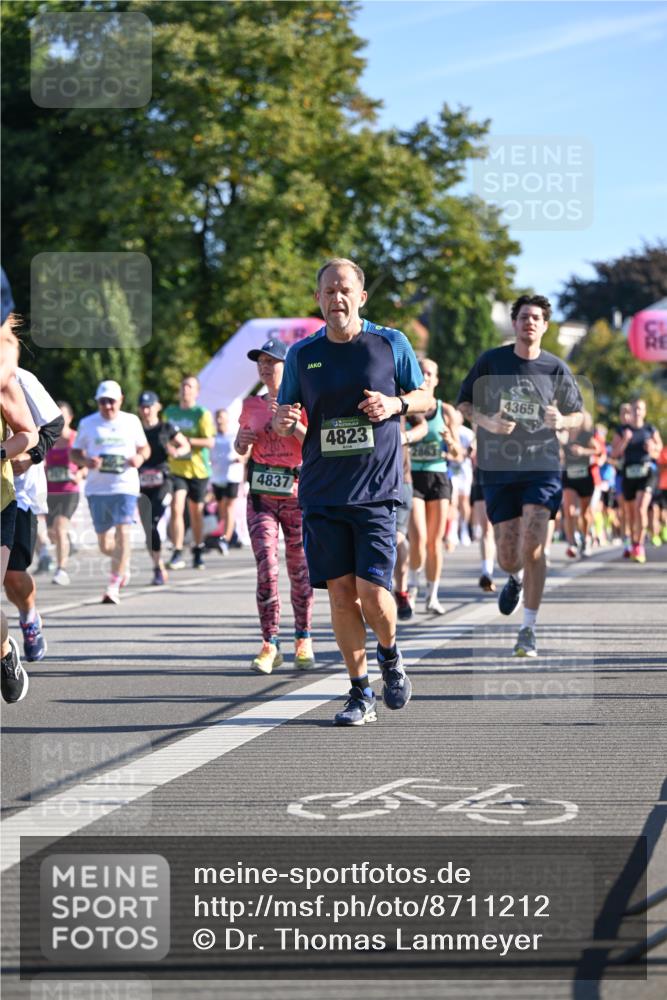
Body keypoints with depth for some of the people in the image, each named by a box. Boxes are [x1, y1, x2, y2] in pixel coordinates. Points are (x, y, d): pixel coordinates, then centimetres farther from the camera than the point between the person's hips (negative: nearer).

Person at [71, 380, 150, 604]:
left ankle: (113, 586, -14)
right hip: (96, 489, 1)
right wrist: (86, 461, -12)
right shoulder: (88, 424, 6)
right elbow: (74, 452, 10)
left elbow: (144, 447, 17)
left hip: (125, 486, -1)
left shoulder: (132, 421, 7)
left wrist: (140, 457, -6)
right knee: (104, 544, 5)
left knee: (122, 533, -17)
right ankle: (123, 563, 40)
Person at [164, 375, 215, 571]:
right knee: (176, 509, -14)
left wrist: (187, 441, -23)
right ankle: (177, 553, -15)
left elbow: (210, 442, -12)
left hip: (197, 470, -2)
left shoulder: (202, 414, -5)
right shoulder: (170, 412, 9)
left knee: (196, 512, 10)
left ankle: (198, 551, 26)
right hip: (176, 469, 2)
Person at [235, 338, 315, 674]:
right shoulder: (251, 405, 9)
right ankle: (270, 644, -9)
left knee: (299, 569, 6)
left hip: (297, 494, -2)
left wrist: (293, 423, -23)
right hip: (261, 495, 2)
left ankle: (303, 639, 21)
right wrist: (241, 440, -2)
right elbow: (242, 451, 21)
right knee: (266, 567, -10)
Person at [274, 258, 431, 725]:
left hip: (376, 492, -2)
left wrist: (395, 403, -10)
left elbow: (425, 397, 12)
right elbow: (286, 417, 15)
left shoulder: (391, 344, 2)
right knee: (341, 594, 1)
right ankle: (361, 693, 13)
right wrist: (283, 421, -9)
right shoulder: (302, 354, 7)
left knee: (373, 594, -11)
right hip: (322, 493, 2)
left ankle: (390, 654, 21)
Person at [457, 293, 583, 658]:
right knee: (508, 556, 3)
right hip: (498, 467, 1)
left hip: (542, 466, -1)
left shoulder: (556, 368, 3)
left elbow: (579, 414, 13)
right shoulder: (491, 361, 2)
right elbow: (464, 403, 10)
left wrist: (561, 421, -11)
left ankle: (529, 630, -5)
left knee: (533, 548, -14)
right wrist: (486, 422, -11)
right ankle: (515, 578, 42)